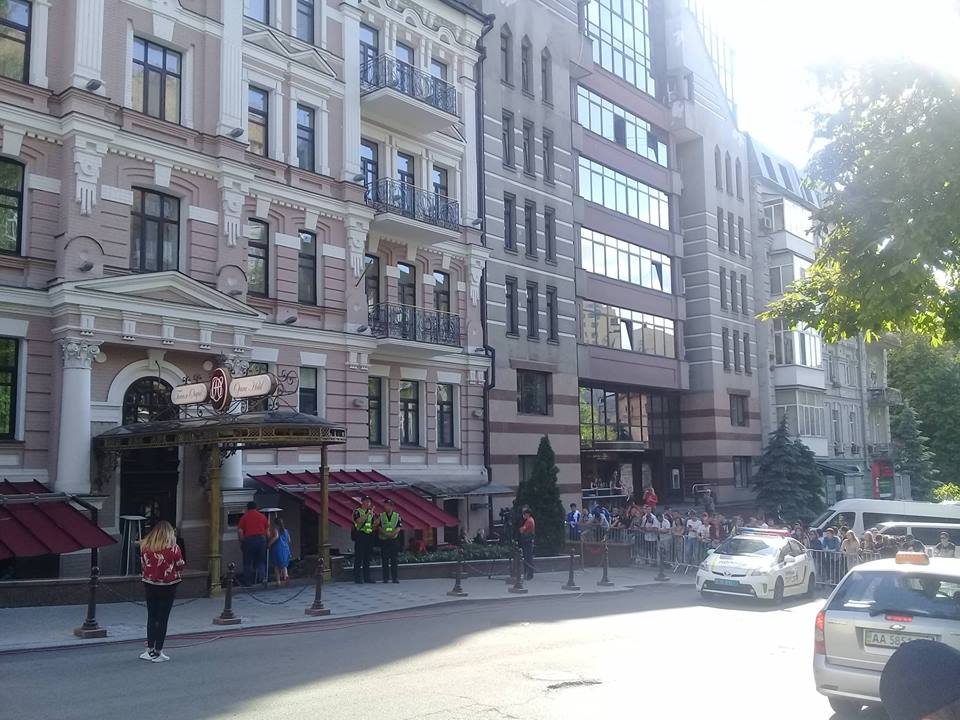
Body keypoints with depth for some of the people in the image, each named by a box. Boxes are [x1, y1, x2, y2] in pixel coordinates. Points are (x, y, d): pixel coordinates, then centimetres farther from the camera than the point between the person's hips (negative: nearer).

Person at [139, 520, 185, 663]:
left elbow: (143, 564, 6)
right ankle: (158, 652, 10)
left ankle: (150, 649, 20)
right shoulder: (173, 548, -16)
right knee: (162, 618, 5)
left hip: (149, 585, 3)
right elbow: (180, 566, -5)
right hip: (167, 587, -3)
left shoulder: (145, 546, -6)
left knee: (151, 617, 16)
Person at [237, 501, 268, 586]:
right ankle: (261, 577, 0)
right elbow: (267, 530, 8)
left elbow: (240, 531, -4)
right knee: (260, 561, 12)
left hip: (249, 540, -2)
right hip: (261, 539, 2)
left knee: (248, 562, 6)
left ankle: (248, 581, 7)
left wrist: (242, 542, 4)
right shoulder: (262, 516, 9)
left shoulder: (244, 517, 2)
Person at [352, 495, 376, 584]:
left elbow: (374, 524, 16)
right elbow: (359, 520, -20)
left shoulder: (371, 513, 17)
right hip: (360, 536, -6)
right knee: (358, 557, -5)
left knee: (367, 558, 8)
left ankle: (367, 577, 13)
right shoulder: (357, 512, -1)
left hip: (369, 536, 6)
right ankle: (357, 577, -2)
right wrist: (368, 513, -23)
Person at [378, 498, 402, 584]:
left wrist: (393, 533, -18)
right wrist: (386, 533, -18)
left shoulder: (397, 515, 6)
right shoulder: (381, 516, 6)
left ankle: (395, 577, 4)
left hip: (394, 540, 0)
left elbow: (399, 527, 0)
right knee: (384, 560, 1)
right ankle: (386, 578, 7)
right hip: (384, 540, 0)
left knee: (395, 560, -1)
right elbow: (379, 527, -1)